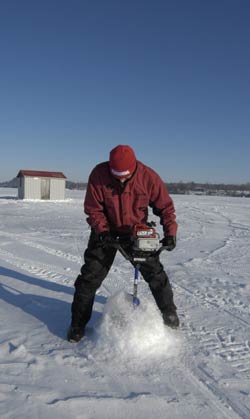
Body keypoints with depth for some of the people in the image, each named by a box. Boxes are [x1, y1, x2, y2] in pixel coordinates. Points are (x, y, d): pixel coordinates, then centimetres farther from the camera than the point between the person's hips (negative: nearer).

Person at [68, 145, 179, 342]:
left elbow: (165, 206, -11)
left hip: (137, 231, 1)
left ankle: (169, 312, 30)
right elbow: (93, 209, -14)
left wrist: (170, 233, -20)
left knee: (154, 271, 5)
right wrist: (102, 231, -27)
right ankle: (78, 322, 14)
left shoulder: (148, 177, -22)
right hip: (107, 231, 0)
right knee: (91, 275, -3)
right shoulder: (99, 174, -23)